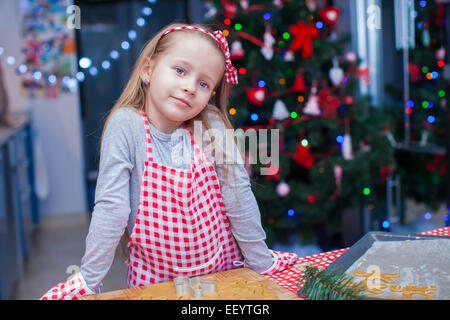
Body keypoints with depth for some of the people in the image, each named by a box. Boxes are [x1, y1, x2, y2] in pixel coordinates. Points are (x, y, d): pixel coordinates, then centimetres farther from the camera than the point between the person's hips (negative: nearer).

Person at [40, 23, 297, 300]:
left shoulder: (211, 126, -14)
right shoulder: (126, 125, -18)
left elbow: (239, 197, -9)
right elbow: (111, 207, -19)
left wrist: (262, 263, -3)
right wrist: (88, 280, -17)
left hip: (222, 271, 2)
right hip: (154, 278, -2)